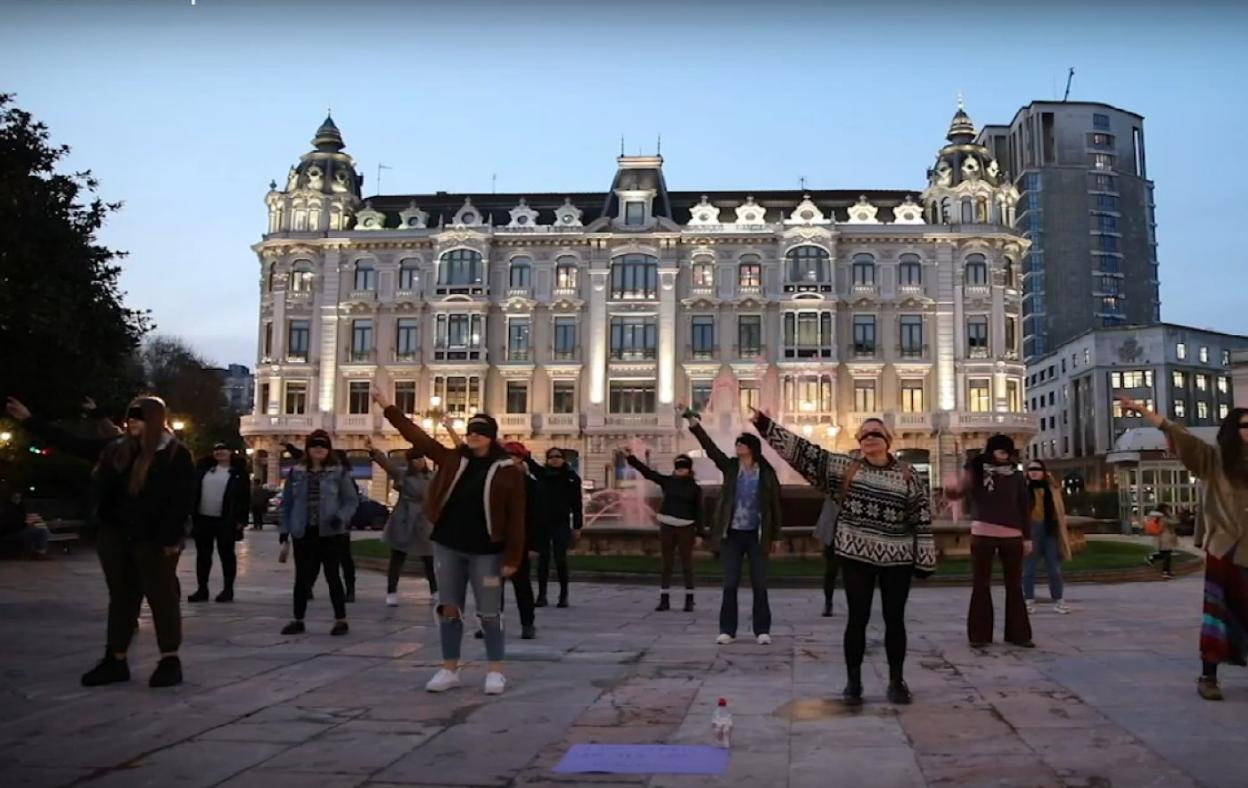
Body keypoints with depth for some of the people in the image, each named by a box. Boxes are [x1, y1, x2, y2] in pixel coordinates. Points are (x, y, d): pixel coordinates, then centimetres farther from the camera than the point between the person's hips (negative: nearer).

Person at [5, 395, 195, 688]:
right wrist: (29, 419, 14)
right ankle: (116, 660, 21)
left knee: (162, 597, 1)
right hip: (115, 536, 7)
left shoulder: (176, 454, -10)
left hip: (153, 540, -6)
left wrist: (172, 539, -19)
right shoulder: (115, 448, 9)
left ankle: (170, 661, 9)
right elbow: (71, 443, 15)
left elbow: (182, 500, -14)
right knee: (121, 598, 13)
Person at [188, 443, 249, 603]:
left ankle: (227, 590, 10)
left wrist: (241, 519, -9)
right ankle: (202, 589, 15)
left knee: (226, 554, 3)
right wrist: (191, 512, 2)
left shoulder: (238, 472, -1)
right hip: (203, 518, 4)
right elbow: (194, 490, 11)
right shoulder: (204, 467, 10)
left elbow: (244, 497, -2)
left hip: (225, 521, -4)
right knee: (203, 555, 8)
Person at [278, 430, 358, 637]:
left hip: (330, 534, -2)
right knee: (302, 578, 8)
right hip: (303, 534, 2)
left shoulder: (339, 472, 0)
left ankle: (341, 620, 12)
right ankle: (298, 620, 20)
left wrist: (340, 518, -20)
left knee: (333, 576, 3)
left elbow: (352, 500, 0)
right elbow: (287, 505, 8)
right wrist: (284, 537, 3)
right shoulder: (296, 473, 6)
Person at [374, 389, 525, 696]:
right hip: (448, 546, 4)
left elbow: (515, 517, -7)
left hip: (485, 551, -4)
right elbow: (417, 436, 5)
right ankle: (449, 669, 21)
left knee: (489, 613, 2)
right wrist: (388, 408, 1)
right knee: (449, 610, 10)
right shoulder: (452, 459, 5)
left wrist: (512, 557, -12)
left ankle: (496, 671, 15)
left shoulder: (508, 471, -7)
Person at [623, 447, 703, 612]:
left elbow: (698, 511, 0)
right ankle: (664, 600, 9)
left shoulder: (695, 488, 0)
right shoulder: (667, 481, 5)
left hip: (686, 528, -2)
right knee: (666, 564, 6)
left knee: (686, 564, 3)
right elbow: (647, 471, 0)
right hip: (667, 526, 2)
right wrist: (630, 457, -7)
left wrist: (699, 533, -5)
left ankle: (689, 600, 10)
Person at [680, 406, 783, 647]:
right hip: (732, 534, 1)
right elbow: (709, 446, -9)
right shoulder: (730, 467, 2)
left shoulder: (766, 472, -2)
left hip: (756, 535, -1)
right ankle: (727, 630, 9)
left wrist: (776, 536, 2)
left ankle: (762, 630, 11)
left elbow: (775, 504, 2)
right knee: (730, 584, 3)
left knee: (759, 584, 2)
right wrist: (692, 420, -22)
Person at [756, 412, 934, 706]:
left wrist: (924, 559, -3)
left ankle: (897, 681, 20)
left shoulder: (908, 475, 1)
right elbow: (803, 451, -1)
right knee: (857, 618, 3)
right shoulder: (844, 467, 3)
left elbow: (922, 520, 1)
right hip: (856, 555, 0)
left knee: (894, 620, 8)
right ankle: (853, 682, 13)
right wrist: (765, 425, -8)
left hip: (897, 559, 0)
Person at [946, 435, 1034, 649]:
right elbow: (959, 491, -9)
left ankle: (1018, 633, 15)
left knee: (1014, 585, 8)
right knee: (981, 585, 3)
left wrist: (1027, 537, 7)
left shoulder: (1016, 475, 6)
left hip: (1012, 536, 2)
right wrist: (952, 489, -33)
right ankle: (979, 634, 9)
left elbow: (1024, 507, 10)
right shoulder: (977, 471, 0)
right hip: (982, 535, -2)